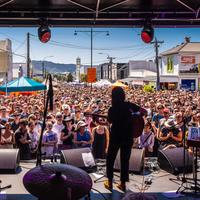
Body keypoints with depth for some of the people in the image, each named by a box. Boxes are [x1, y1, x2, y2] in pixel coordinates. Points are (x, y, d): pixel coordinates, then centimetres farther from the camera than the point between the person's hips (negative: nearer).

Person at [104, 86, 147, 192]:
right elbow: (145, 112, -6)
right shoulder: (128, 105, -8)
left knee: (110, 158, 15)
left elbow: (110, 121, 3)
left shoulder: (112, 109, -12)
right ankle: (123, 183, 18)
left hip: (115, 136, -2)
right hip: (128, 137, 2)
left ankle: (110, 182, 19)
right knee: (125, 159, 12)